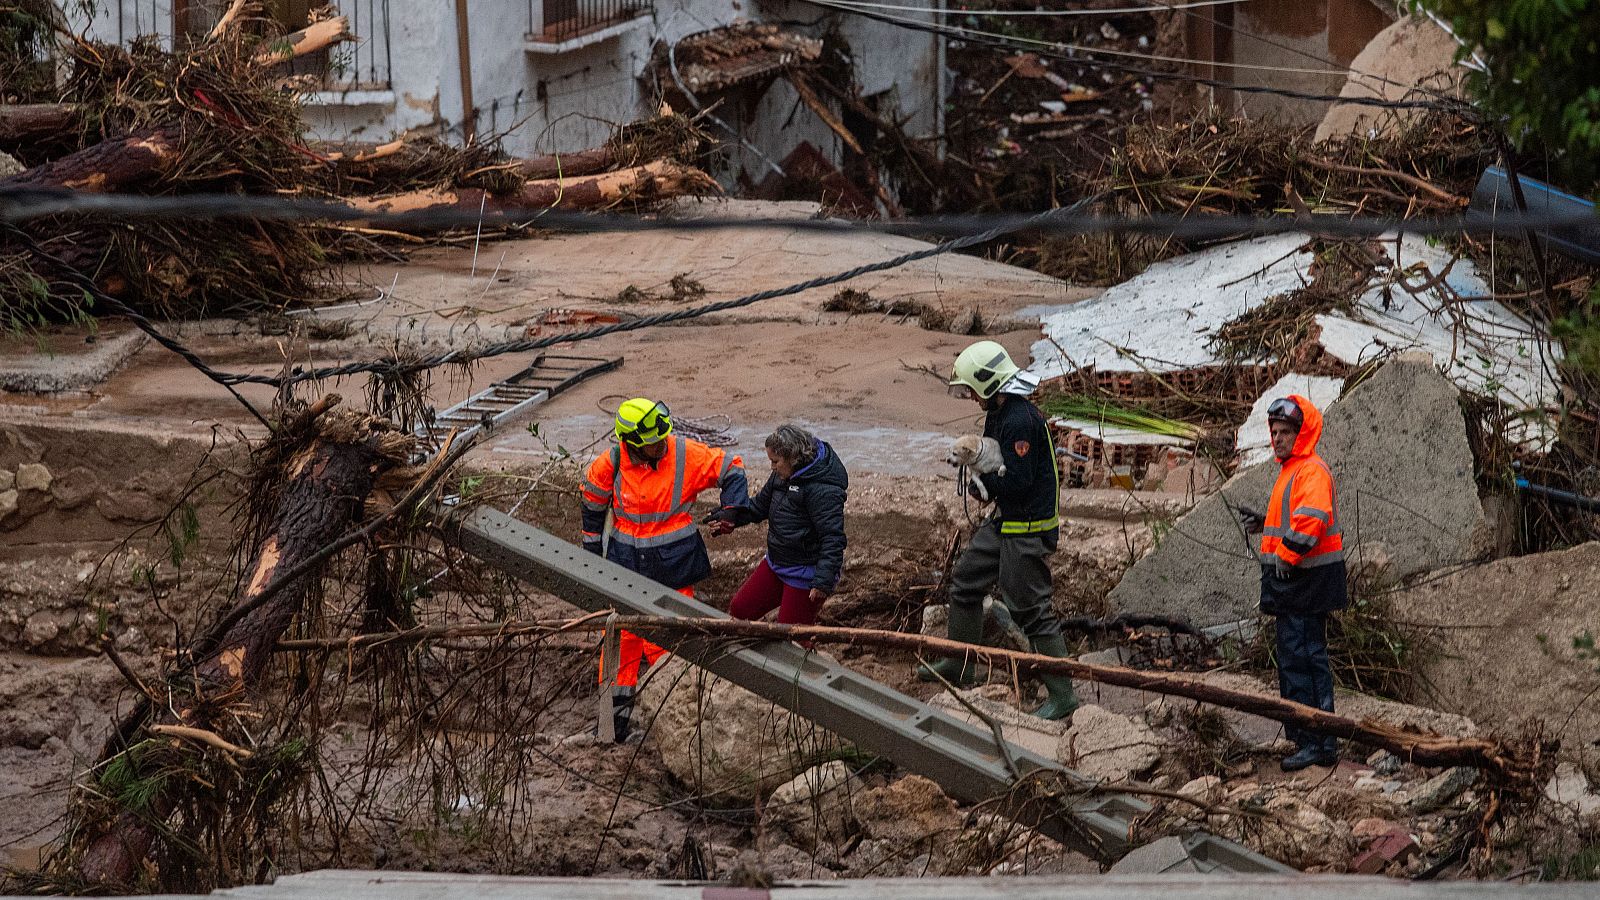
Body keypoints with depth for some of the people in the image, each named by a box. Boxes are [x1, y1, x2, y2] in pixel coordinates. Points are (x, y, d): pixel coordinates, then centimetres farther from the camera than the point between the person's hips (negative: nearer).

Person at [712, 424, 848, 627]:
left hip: (805, 575, -10)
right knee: (740, 609, 13)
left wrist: (823, 582, -30)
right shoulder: (783, 476, 5)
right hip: (776, 564, 10)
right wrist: (733, 518, 6)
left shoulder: (823, 490, -25)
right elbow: (761, 504, 22)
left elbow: (832, 538, -27)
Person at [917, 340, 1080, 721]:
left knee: (1031, 608, -6)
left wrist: (980, 470, -14)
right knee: (966, 581, 20)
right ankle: (960, 665, 35)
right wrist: (984, 479, 0)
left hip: (1028, 529, -11)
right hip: (1004, 520, 11)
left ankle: (1062, 694, 2)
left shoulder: (1020, 420, -25)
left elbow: (1017, 482, -27)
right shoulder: (999, 412, 7)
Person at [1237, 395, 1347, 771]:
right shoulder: (1292, 469, 20)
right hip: (1294, 582, 11)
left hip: (1305, 580, -11)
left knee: (1299, 659, -11)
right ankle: (1320, 743, 18)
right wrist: (1263, 522, 16)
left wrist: (1287, 557, -21)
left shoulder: (1311, 471, -14)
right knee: (1308, 658, 13)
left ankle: (1314, 743, -11)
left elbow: (1311, 521, -27)